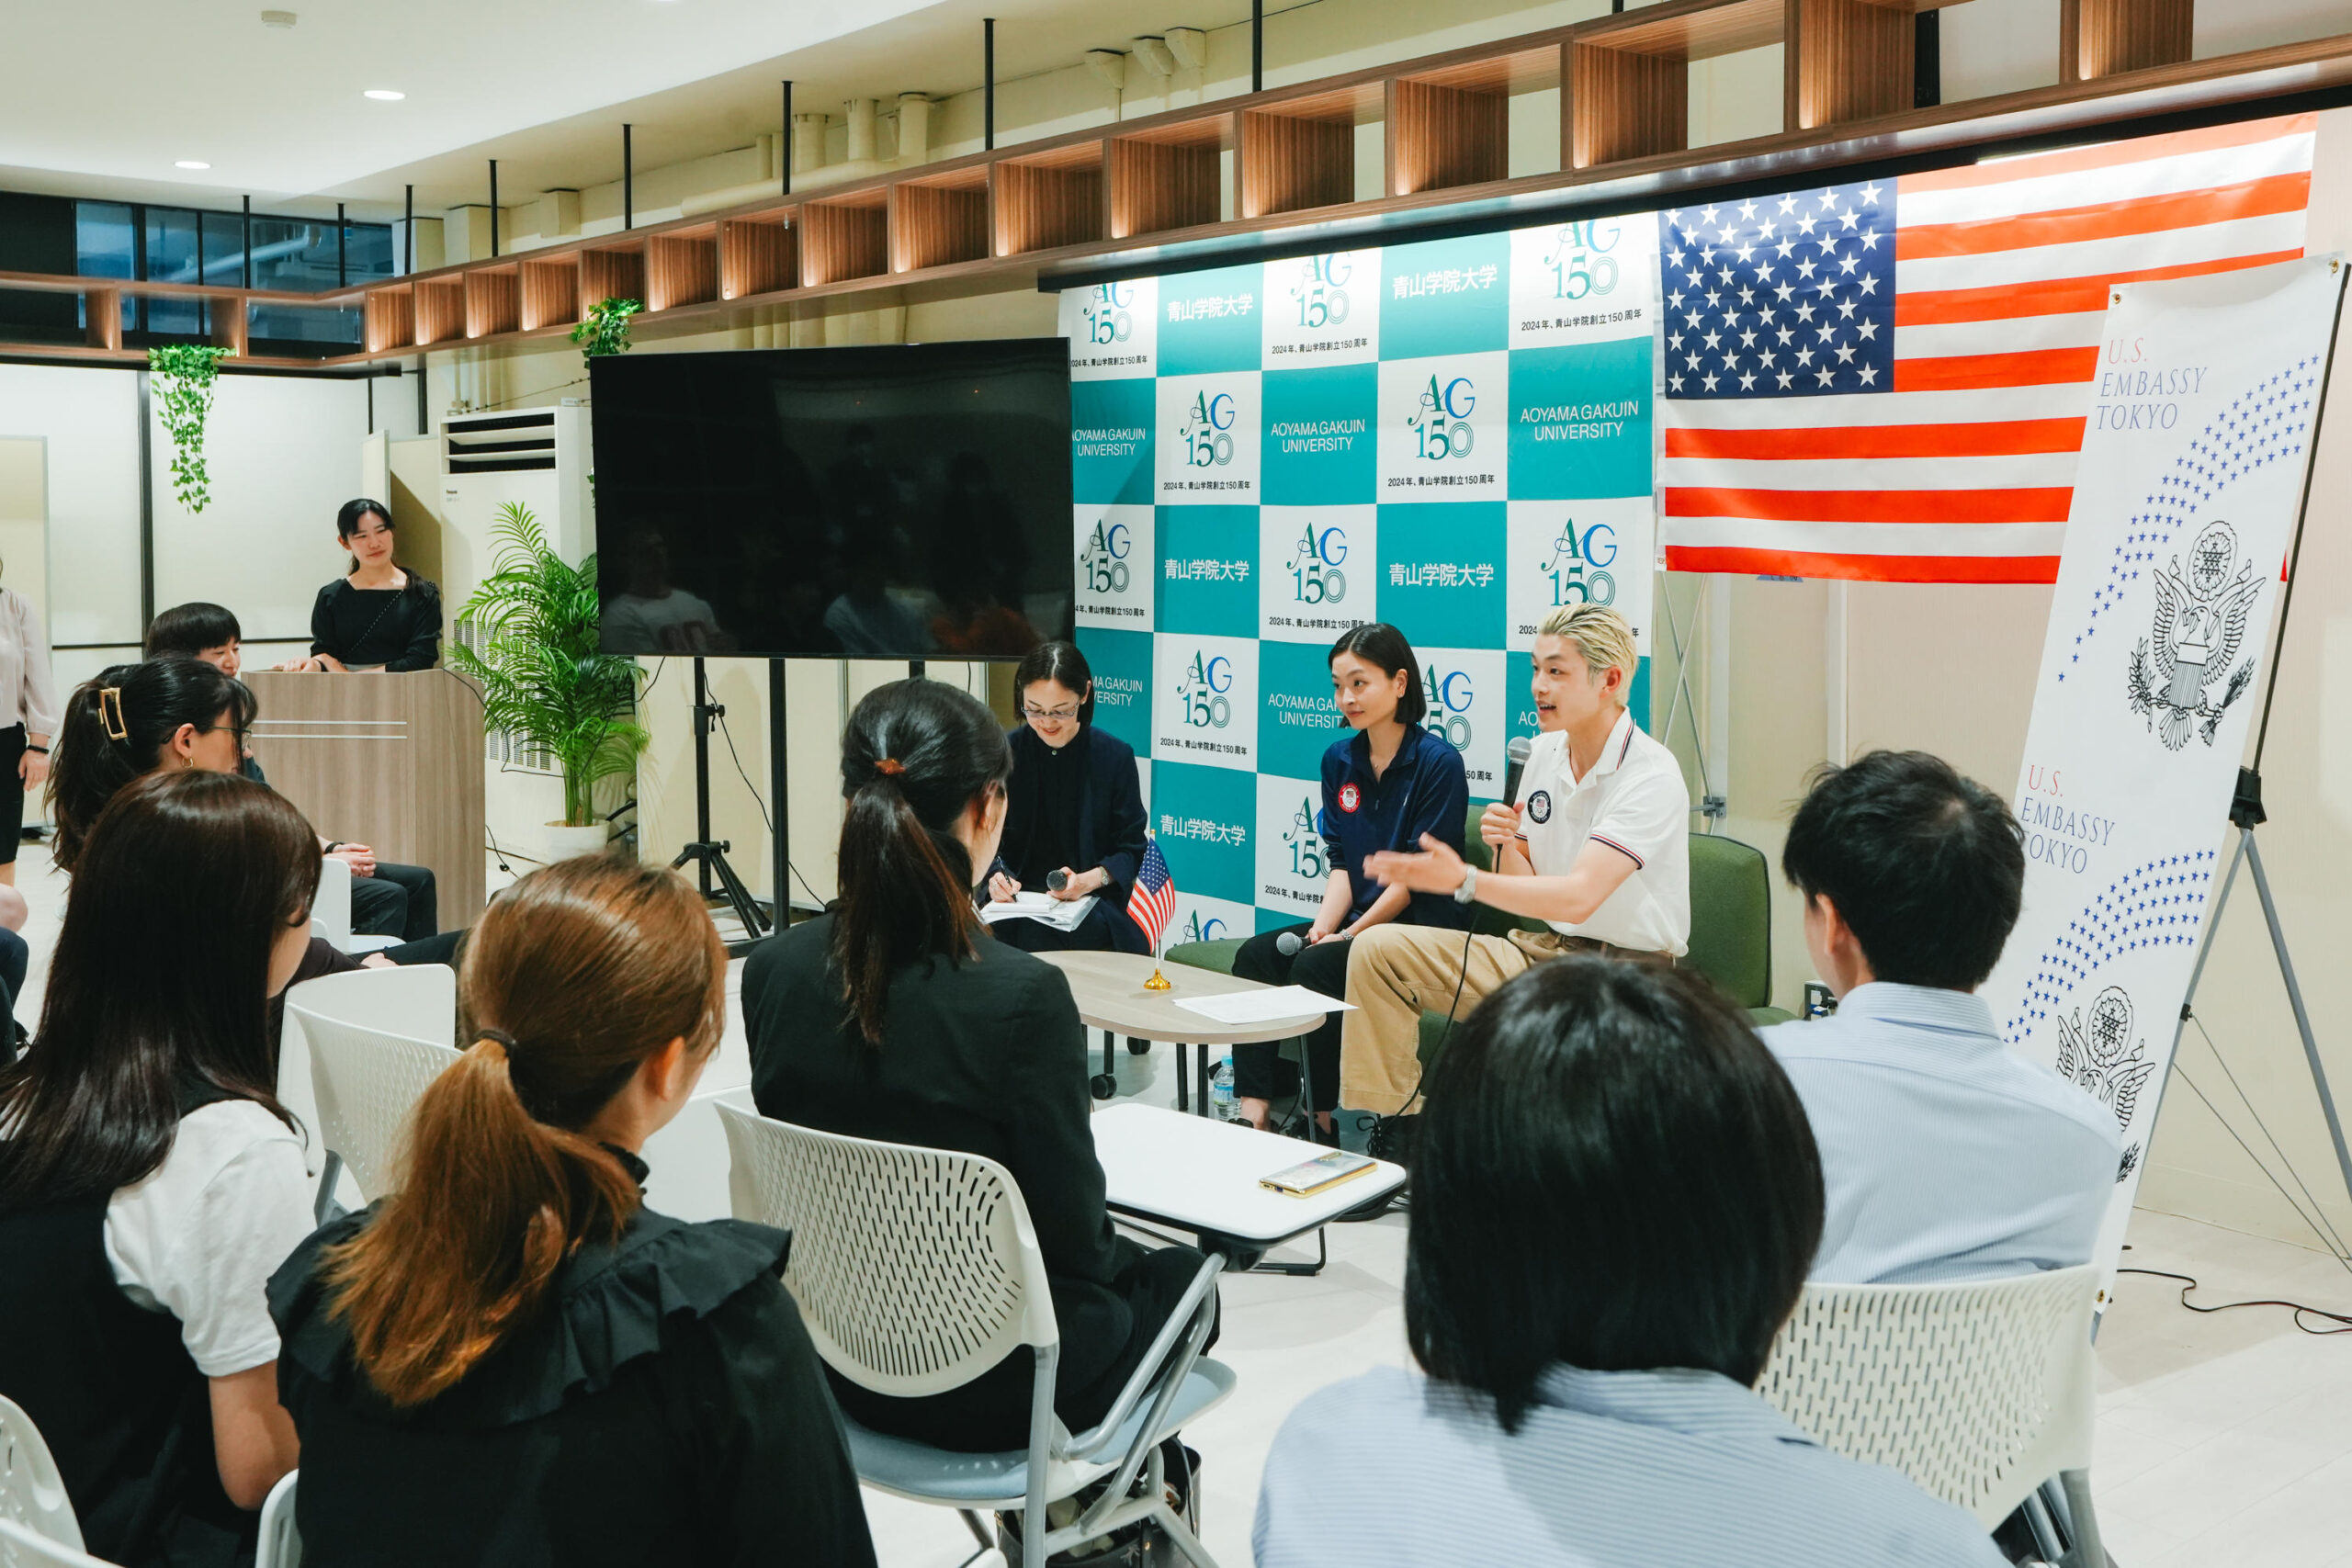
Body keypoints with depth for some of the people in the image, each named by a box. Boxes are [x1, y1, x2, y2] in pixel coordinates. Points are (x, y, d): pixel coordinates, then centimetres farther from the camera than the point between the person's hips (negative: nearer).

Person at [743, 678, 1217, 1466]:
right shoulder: (1022, 995, -28)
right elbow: (1072, 1238, -19)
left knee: (1121, 1255, 32)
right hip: (990, 1387, -5)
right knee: (1178, 1273, 27)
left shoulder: (771, 971, -11)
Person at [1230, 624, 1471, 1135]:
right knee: (1256, 955, -16)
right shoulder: (1339, 760, 12)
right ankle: (1253, 1112, -21)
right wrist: (1322, 927, -8)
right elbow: (1340, 863, 10)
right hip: (1356, 922, 7)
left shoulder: (1438, 762, -9)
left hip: (1422, 927, -7)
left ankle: (1329, 1125, -15)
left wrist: (1350, 935, -14)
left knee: (1315, 968, -28)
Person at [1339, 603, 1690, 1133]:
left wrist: (1464, 881, -38)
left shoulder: (1651, 776, -17)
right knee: (1378, 950, -4)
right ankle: (1385, 1134, -3)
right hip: (1545, 948, 8)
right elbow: (1524, 889, 12)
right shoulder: (1545, 752, 7)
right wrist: (1506, 848, -11)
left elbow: (1577, 897, -29)